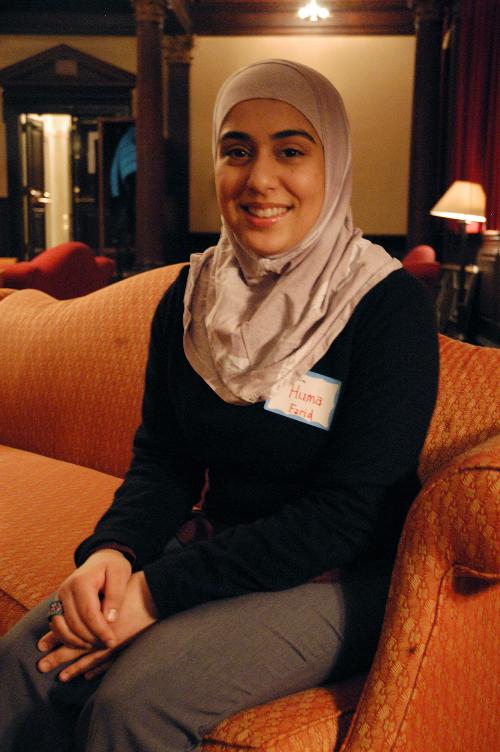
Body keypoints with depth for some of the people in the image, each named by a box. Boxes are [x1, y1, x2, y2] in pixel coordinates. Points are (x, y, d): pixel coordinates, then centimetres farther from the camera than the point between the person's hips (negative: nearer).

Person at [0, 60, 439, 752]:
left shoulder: (391, 308, -16)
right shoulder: (190, 298, 1)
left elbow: (344, 513, -19)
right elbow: (162, 459, 4)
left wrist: (158, 590, -23)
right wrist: (114, 548, -18)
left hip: (341, 582, -4)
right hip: (217, 547, 5)